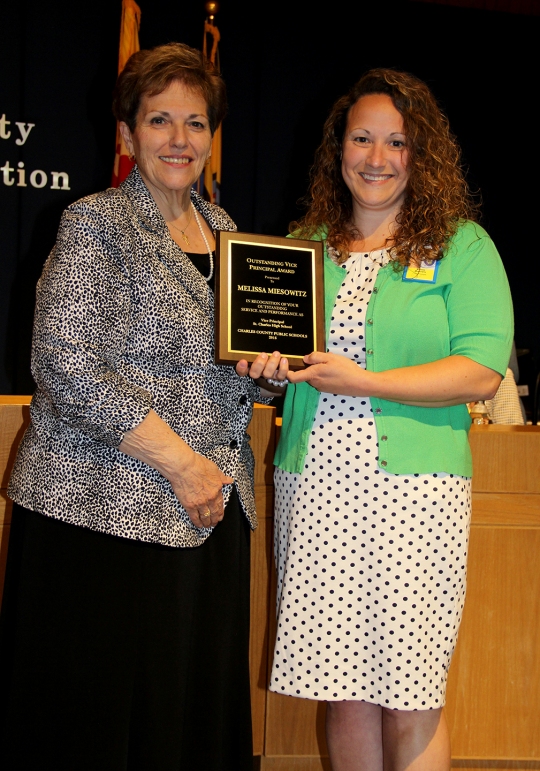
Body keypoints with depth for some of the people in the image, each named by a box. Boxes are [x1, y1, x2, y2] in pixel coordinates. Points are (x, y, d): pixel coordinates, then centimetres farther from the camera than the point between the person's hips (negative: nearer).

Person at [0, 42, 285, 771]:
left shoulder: (223, 229, 15)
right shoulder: (96, 225, -5)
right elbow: (66, 367, -15)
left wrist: (266, 366, 1)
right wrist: (179, 461, -15)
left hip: (209, 510, 6)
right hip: (106, 511, -6)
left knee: (197, 705, 8)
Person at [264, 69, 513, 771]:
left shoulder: (460, 245, 2)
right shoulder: (307, 244, 14)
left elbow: (482, 373, -8)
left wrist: (362, 381, -14)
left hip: (413, 487, -3)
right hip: (313, 484, 4)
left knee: (409, 703, 0)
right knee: (345, 692, 8)